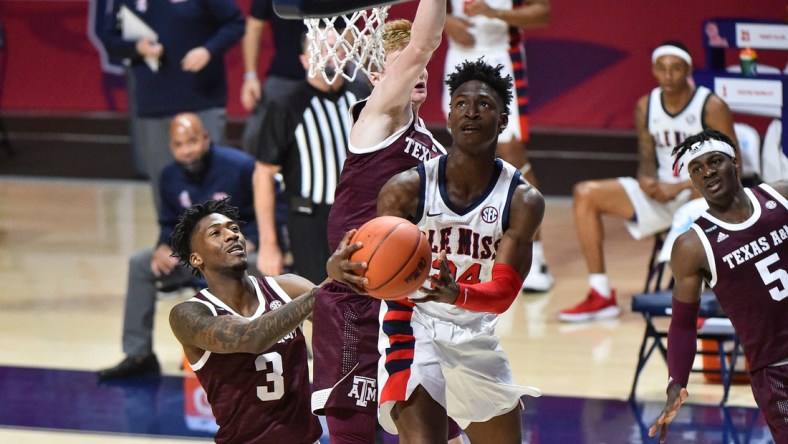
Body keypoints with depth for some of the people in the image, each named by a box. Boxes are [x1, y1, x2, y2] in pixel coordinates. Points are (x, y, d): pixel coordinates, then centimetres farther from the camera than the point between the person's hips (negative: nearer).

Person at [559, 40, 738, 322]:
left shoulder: (711, 108, -13)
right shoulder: (647, 106, 3)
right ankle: (601, 296, -9)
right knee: (586, 194, -7)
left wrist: (679, 188, -23)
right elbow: (647, 160, 9)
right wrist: (646, 181, -16)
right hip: (660, 193, 6)